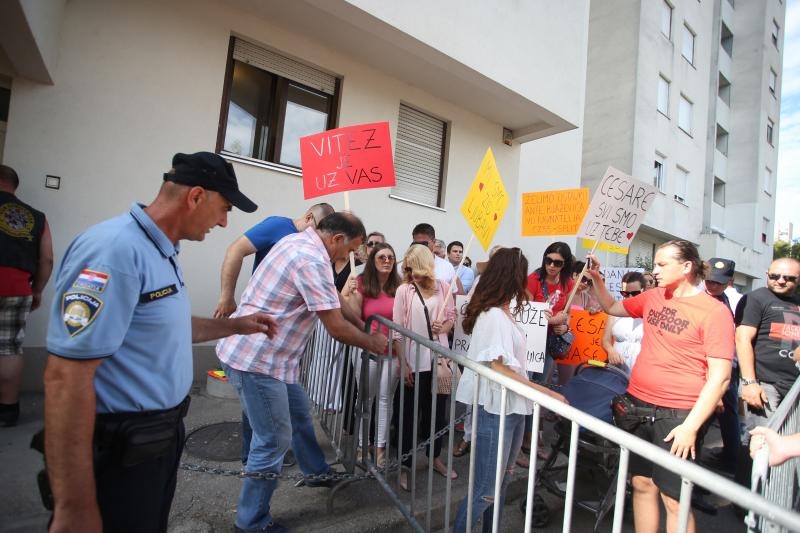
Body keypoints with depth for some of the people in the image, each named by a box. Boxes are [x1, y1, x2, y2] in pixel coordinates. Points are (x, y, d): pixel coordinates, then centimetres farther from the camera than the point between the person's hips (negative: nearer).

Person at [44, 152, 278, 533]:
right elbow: (66, 378, -28)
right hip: (121, 447, -10)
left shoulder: (161, 251, 7)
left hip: (161, 434, 10)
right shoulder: (116, 249, -26)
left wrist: (235, 326, 15)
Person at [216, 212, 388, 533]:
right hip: (255, 359, -10)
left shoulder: (298, 241, 8)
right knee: (274, 441, 3)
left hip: (265, 353, 10)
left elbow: (334, 305, 20)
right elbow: (336, 329, -19)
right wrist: (373, 343, -1)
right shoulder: (312, 260, -23)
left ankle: (317, 472, 44)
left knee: (299, 413, 23)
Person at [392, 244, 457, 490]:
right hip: (414, 361, -3)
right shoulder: (403, 290, -7)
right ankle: (404, 466, 25)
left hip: (439, 359, 3)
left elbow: (452, 316, 10)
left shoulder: (442, 287, 0)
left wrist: (444, 327, -13)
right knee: (409, 414, 8)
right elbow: (397, 331, -8)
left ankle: (436, 457, 39)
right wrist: (403, 364, -11)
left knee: (437, 410, 18)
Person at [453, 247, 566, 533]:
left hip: (511, 409, 10)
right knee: (486, 490, 2)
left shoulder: (503, 313, 10)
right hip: (495, 411, -10)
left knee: (500, 483, 22)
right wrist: (546, 392, -22)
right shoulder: (494, 316, -20)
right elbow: (500, 369, -24)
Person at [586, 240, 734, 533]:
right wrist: (596, 279, 8)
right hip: (637, 405, 5)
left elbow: (720, 377, -13)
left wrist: (691, 426, -16)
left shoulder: (714, 311, -10)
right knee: (642, 484, 15)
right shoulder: (653, 297, 6)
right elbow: (612, 308, 23)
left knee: (673, 499, 3)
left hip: (677, 415, -5)